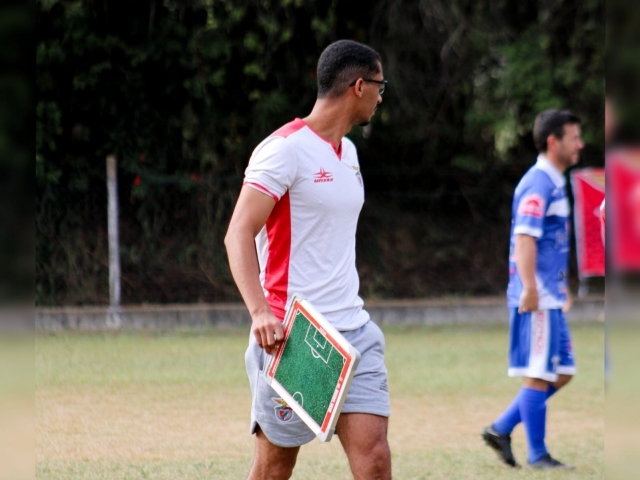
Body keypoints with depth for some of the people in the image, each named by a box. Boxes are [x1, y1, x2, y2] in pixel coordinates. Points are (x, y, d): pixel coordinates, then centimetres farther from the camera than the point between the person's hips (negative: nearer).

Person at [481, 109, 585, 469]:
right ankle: (538, 455, 4)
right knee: (539, 375, -3)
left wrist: (563, 289, 27)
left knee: (562, 373, 11)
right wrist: (530, 288, -29)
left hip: (550, 298, 10)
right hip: (537, 299, -10)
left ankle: (501, 430, 15)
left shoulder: (555, 183, 18)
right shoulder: (538, 183, -13)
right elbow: (525, 237, -23)